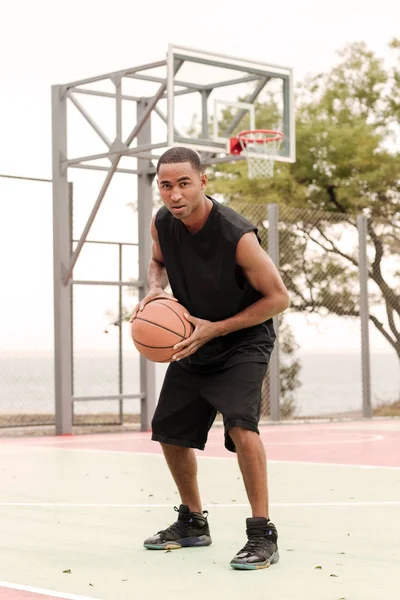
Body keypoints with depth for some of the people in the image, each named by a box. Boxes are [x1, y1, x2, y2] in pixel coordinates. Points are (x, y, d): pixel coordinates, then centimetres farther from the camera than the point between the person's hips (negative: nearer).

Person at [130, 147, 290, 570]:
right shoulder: (162, 223, -12)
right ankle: (192, 522, 32)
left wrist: (215, 329, -23)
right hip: (193, 342, 7)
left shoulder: (236, 235, -30)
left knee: (240, 424, -27)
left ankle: (262, 535, -17)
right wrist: (154, 290, -12)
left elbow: (278, 298, -21)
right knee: (168, 431, 11)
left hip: (243, 341, -7)